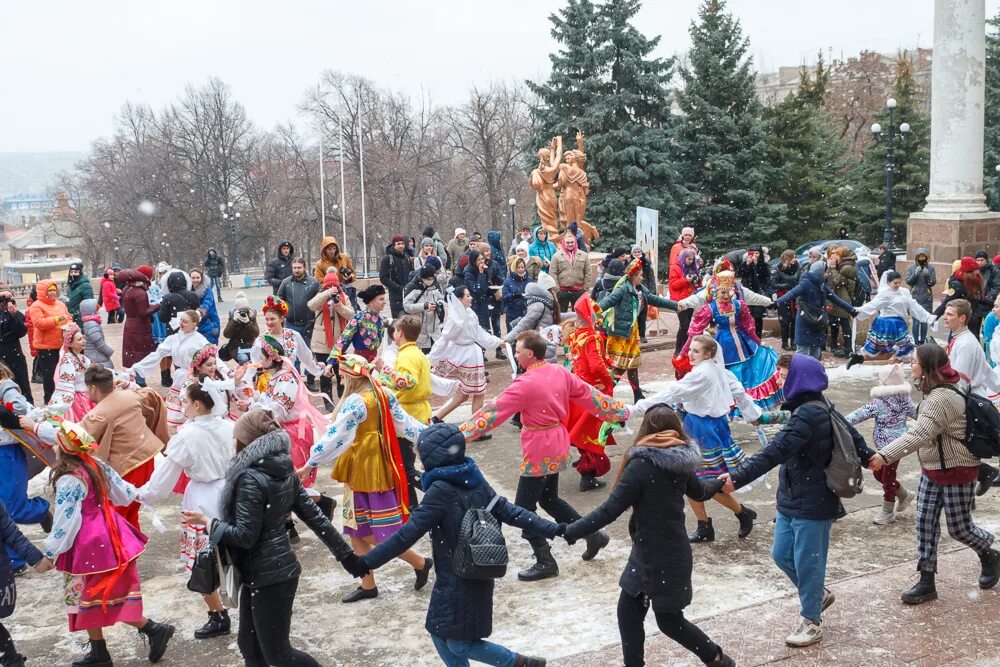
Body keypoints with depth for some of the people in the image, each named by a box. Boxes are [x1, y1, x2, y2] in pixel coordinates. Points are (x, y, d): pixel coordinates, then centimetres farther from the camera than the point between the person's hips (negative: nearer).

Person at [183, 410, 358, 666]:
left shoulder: (250, 478, -21)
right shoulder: (284, 471, 4)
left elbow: (244, 535, -22)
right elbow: (314, 516, 5)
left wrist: (206, 522, -8)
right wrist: (346, 555, 9)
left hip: (267, 576, -9)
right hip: (278, 569, 9)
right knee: (249, 644, 18)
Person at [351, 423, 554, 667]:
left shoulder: (441, 490, -21)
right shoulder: (475, 480, 0)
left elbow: (409, 533, -23)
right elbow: (510, 512, 1)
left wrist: (368, 561, -19)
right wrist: (553, 530, 6)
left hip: (458, 581, -8)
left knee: (459, 644, 6)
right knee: (442, 636, 17)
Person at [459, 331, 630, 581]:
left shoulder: (526, 384, -21)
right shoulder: (559, 372, 1)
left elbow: (495, 410, -22)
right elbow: (588, 394, 9)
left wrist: (462, 433, -20)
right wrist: (618, 410, 22)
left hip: (539, 451, -9)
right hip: (557, 445, 9)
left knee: (523, 507, 2)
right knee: (549, 499, 24)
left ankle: (545, 563, 7)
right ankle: (593, 535, 29)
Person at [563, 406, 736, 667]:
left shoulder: (642, 465, -21)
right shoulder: (680, 462, 1)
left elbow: (610, 509, -24)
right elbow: (700, 492, 21)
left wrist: (570, 532, -20)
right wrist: (721, 482, 44)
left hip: (657, 557, -7)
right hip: (673, 552, 7)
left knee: (669, 620, 10)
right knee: (628, 613, 11)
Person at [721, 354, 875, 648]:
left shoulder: (808, 416, -24)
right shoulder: (821, 408, 7)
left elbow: (774, 452, -34)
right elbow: (849, 432, 23)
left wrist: (738, 477, -40)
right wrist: (867, 457, 42)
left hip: (813, 505, -10)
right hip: (791, 500, 10)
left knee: (807, 562, 5)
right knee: (782, 555, 16)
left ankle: (812, 621, 22)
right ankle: (818, 594, 38)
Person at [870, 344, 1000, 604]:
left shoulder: (941, 399, -29)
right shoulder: (947, 387, 4)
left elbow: (919, 435, -39)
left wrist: (885, 455, -45)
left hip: (957, 472, -9)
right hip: (932, 470, 9)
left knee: (959, 528, 7)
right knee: (925, 524, 5)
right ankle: (927, 582, 11)